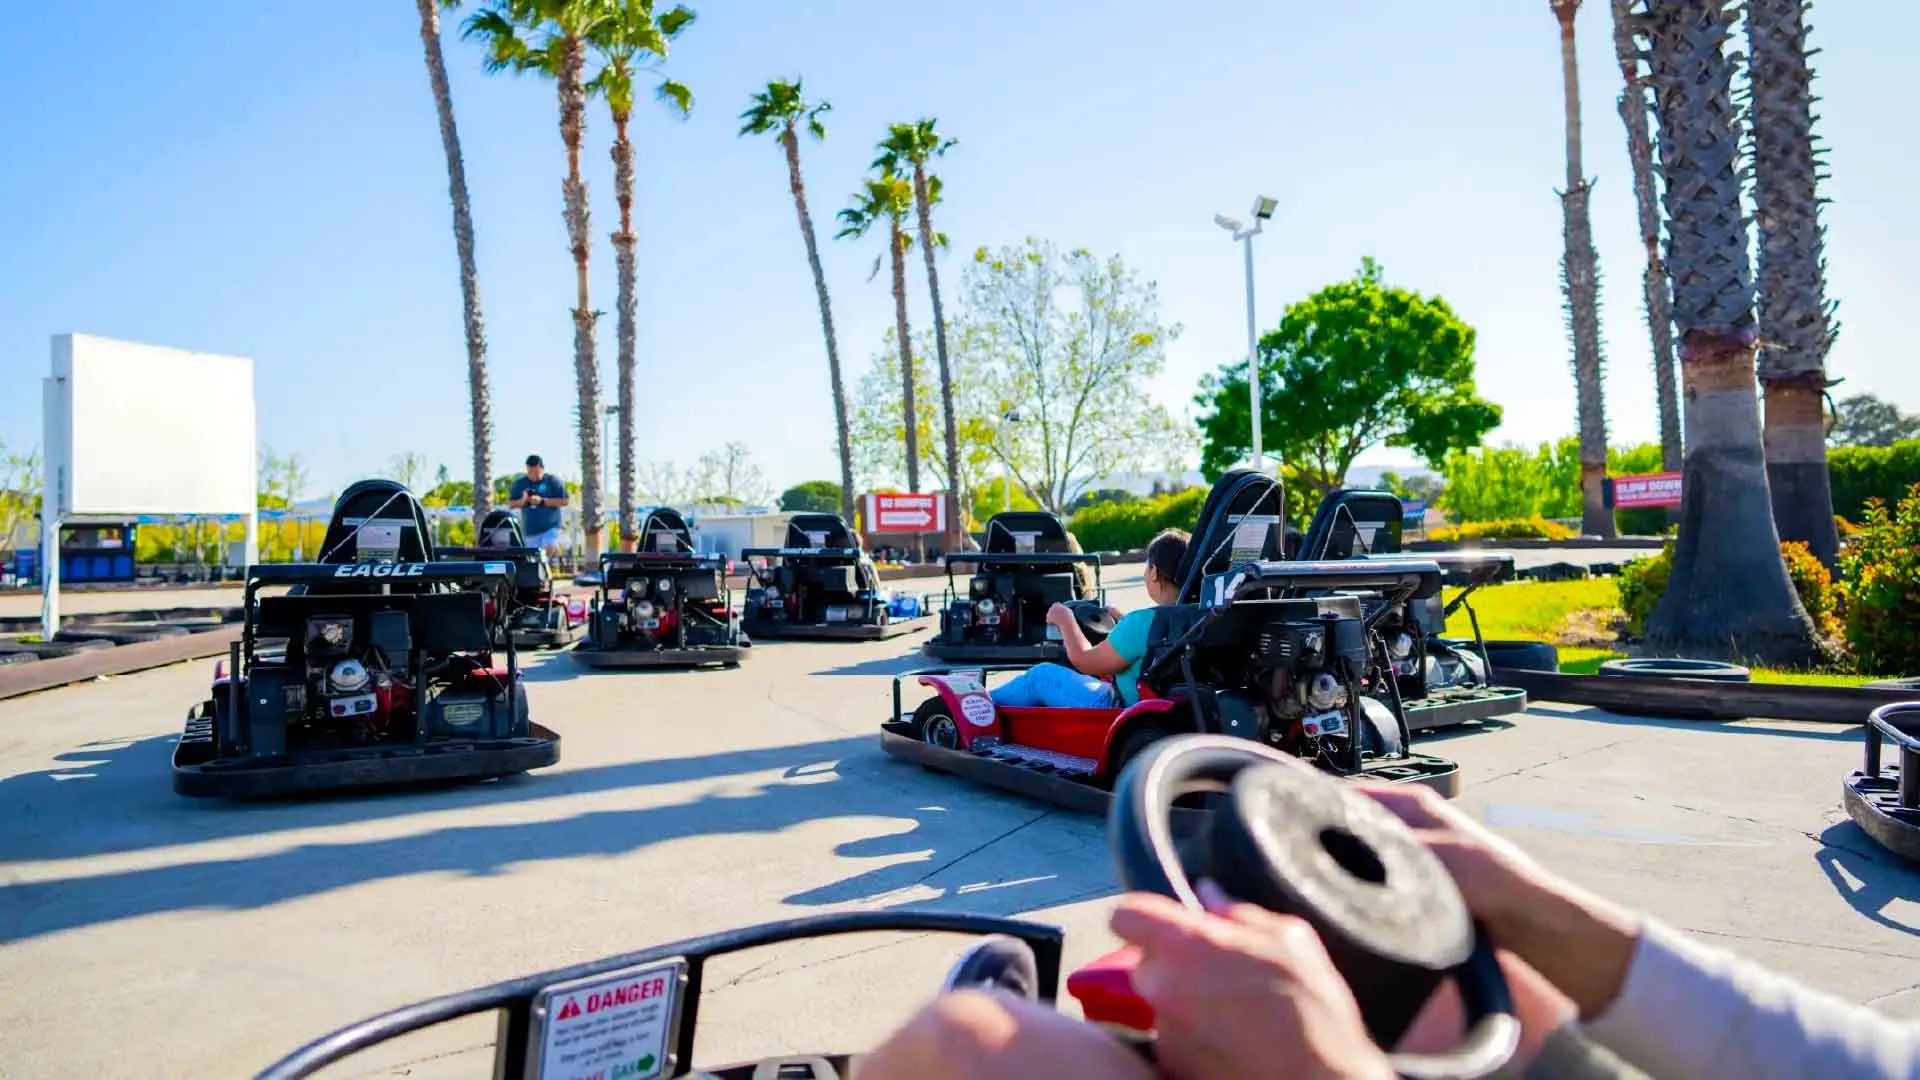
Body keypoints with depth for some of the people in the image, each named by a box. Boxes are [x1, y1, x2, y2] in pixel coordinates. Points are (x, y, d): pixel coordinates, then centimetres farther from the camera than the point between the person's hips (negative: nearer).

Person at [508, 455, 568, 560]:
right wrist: (523, 501, -10)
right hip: (530, 530, 4)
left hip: (550, 527, -4)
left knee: (550, 550, -26)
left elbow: (564, 501, -7)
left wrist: (542, 501, -14)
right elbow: (511, 503, 11)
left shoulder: (553, 480, -2)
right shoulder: (520, 483, 9)